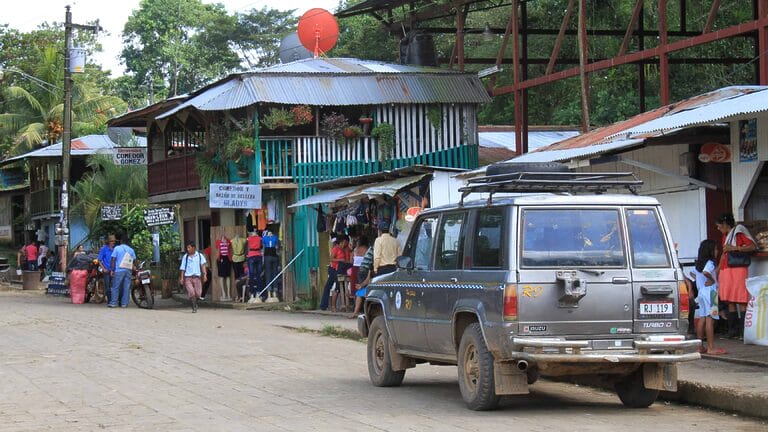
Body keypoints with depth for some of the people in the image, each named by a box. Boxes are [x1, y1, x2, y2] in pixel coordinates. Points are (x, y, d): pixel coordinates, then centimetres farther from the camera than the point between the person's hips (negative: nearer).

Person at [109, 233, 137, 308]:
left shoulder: (117, 248, 0)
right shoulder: (131, 250, 10)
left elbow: (113, 260, -4)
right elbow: (134, 261, 12)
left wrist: (111, 270, -3)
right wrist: (134, 267, 28)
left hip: (119, 270, -3)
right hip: (128, 271, 3)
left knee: (115, 287, -1)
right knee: (126, 287, 4)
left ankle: (113, 303, -4)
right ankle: (124, 303, 3)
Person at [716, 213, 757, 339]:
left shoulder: (739, 232, -4)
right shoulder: (725, 235, 21)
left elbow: (753, 246, -12)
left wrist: (734, 248, -16)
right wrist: (718, 269, 23)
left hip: (738, 270, -8)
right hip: (726, 271, 8)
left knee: (741, 301, -10)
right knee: (730, 301, 4)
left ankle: (744, 330, -11)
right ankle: (733, 330, 4)